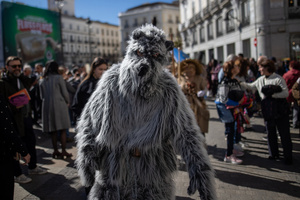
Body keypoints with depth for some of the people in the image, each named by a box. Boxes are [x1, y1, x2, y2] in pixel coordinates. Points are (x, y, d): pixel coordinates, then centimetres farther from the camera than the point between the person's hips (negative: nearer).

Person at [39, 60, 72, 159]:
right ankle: (63, 151, 1)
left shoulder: (42, 81, 8)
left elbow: (42, 96, 12)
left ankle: (55, 151, 15)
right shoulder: (58, 78, -6)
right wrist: (66, 102, 13)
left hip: (47, 106, 5)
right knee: (63, 130, 2)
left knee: (53, 130, 11)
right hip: (59, 105, -5)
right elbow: (65, 93, -4)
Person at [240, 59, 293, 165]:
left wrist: (272, 95, -21)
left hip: (280, 111, -6)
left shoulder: (278, 78, -10)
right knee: (270, 133, 13)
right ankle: (274, 154, 27)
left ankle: (288, 157, 10)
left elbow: (286, 93, -15)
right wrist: (240, 83, 16)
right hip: (268, 111, 6)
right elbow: (250, 86, 22)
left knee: (284, 134, 0)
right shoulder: (260, 80, 9)